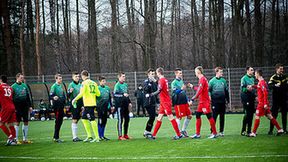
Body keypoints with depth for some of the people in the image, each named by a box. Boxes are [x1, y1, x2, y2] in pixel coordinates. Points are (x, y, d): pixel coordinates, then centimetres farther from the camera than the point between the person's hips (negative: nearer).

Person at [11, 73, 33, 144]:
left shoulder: (25, 85, 10)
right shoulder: (13, 86, -5)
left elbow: (28, 96, 15)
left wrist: (30, 106, 11)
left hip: (25, 107, 5)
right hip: (17, 108, -5)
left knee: (26, 122, 7)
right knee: (17, 123, -2)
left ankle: (25, 139, 15)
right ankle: (16, 139, 3)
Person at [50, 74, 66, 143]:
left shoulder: (61, 86, 17)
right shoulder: (54, 86, -8)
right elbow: (51, 96, -16)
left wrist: (64, 103, 21)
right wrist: (53, 97, -37)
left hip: (61, 106, 8)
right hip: (57, 106, -8)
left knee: (60, 121, 9)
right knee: (58, 121, -8)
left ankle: (55, 136, 18)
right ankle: (56, 137, -3)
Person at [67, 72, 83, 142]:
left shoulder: (80, 85, 14)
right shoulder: (71, 84, -6)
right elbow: (68, 95, -10)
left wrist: (82, 105, 20)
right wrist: (70, 92, -32)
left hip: (79, 104, 7)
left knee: (77, 120, 10)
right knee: (74, 120, -7)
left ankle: (75, 136, 14)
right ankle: (74, 137, -6)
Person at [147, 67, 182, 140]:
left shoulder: (161, 80, -15)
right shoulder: (165, 80, 13)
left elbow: (159, 91, -22)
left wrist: (150, 95, -16)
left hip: (166, 102, -9)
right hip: (163, 103, 9)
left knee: (171, 117, -6)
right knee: (159, 118, 10)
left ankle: (179, 135, -4)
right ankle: (153, 135, 13)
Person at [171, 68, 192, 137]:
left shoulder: (181, 81, 15)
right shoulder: (174, 83, -8)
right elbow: (174, 92, -20)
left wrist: (187, 100, 20)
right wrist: (181, 89, -35)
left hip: (184, 102, 8)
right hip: (178, 102, -8)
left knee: (189, 116, 8)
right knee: (179, 117, -5)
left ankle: (183, 130, 20)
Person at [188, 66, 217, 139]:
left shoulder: (202, 79, -16)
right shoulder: (202, 79, 14)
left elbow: (199, 91, -23)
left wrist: (192, 100, -23)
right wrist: (193, 87, 27)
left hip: (205, 102, -10)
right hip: (202, 102, 10)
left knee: (209, 116, -4)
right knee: (197, 115, 9)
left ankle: (214, 133, 3)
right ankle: (197, 134, 11)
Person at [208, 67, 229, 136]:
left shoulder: (223, 80, 9)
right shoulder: (212, 81, -2)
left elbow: (226, 91, 16)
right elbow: (209, 91, 0)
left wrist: (227, 99, 14)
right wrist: (210, 99, -8)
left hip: (222, 102, 4)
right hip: (215, 101, -4)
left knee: (222, 117, 7)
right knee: (214, 116, -3)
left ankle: (221, 131, 15)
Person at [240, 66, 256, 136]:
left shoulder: (253, 79, 16)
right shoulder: (244, 78, -6)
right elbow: (242, 88, -12)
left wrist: (255, 95, 14)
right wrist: (247, 89, -28)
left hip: (251, 98, 8)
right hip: (246, 98, -8)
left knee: (251, 114, 7)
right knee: (247, 114, -10)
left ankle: (249, 131, 14)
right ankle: (243, 131, -5)